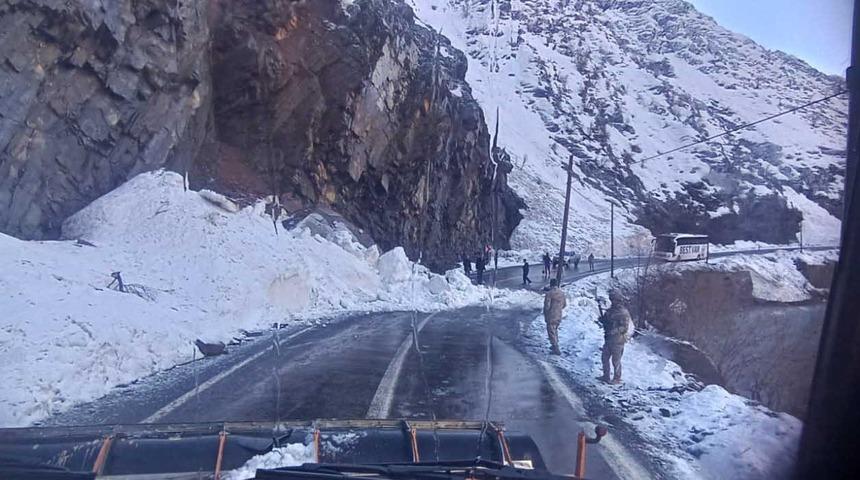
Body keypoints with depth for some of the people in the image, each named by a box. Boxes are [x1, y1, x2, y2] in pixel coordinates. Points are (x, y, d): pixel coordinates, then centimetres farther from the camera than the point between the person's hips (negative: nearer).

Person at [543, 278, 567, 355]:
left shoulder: (549, 293, -19)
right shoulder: (562, 293, 2)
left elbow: (547, 306, -19)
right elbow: (565, 304, 11)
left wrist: (545, 314, -3)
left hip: (551, 317, -7)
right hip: (559, 316, 7)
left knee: (551, 332, 1)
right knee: (555, 330, 24)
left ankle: (556, 350, 2)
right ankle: (555, 345, 34)